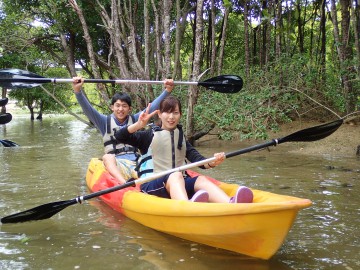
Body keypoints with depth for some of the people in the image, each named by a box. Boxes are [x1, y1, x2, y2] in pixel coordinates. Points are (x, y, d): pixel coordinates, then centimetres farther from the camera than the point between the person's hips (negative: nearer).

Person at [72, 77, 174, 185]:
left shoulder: (134, 120, 16)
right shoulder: (105, 122, 9)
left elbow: (153, 107, 11)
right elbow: (87, 109, -4)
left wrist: (167, 90, 1)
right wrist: (77, 90, -20)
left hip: (135, 162, 4)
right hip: (114, 164, -4)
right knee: (107, 157, -36)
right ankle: (125, 184, -58)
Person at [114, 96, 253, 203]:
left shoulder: (181, 138, 23)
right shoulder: (150, 135, 11)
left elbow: (196, 158, 7)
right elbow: (119, 137, -1)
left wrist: (211, 163, -15)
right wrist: (138, 125, -18)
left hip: (178, 183, 4)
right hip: (151, 185, -4)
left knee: (201, 180, -26)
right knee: (175, 175, -35)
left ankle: (231, 204, -58)